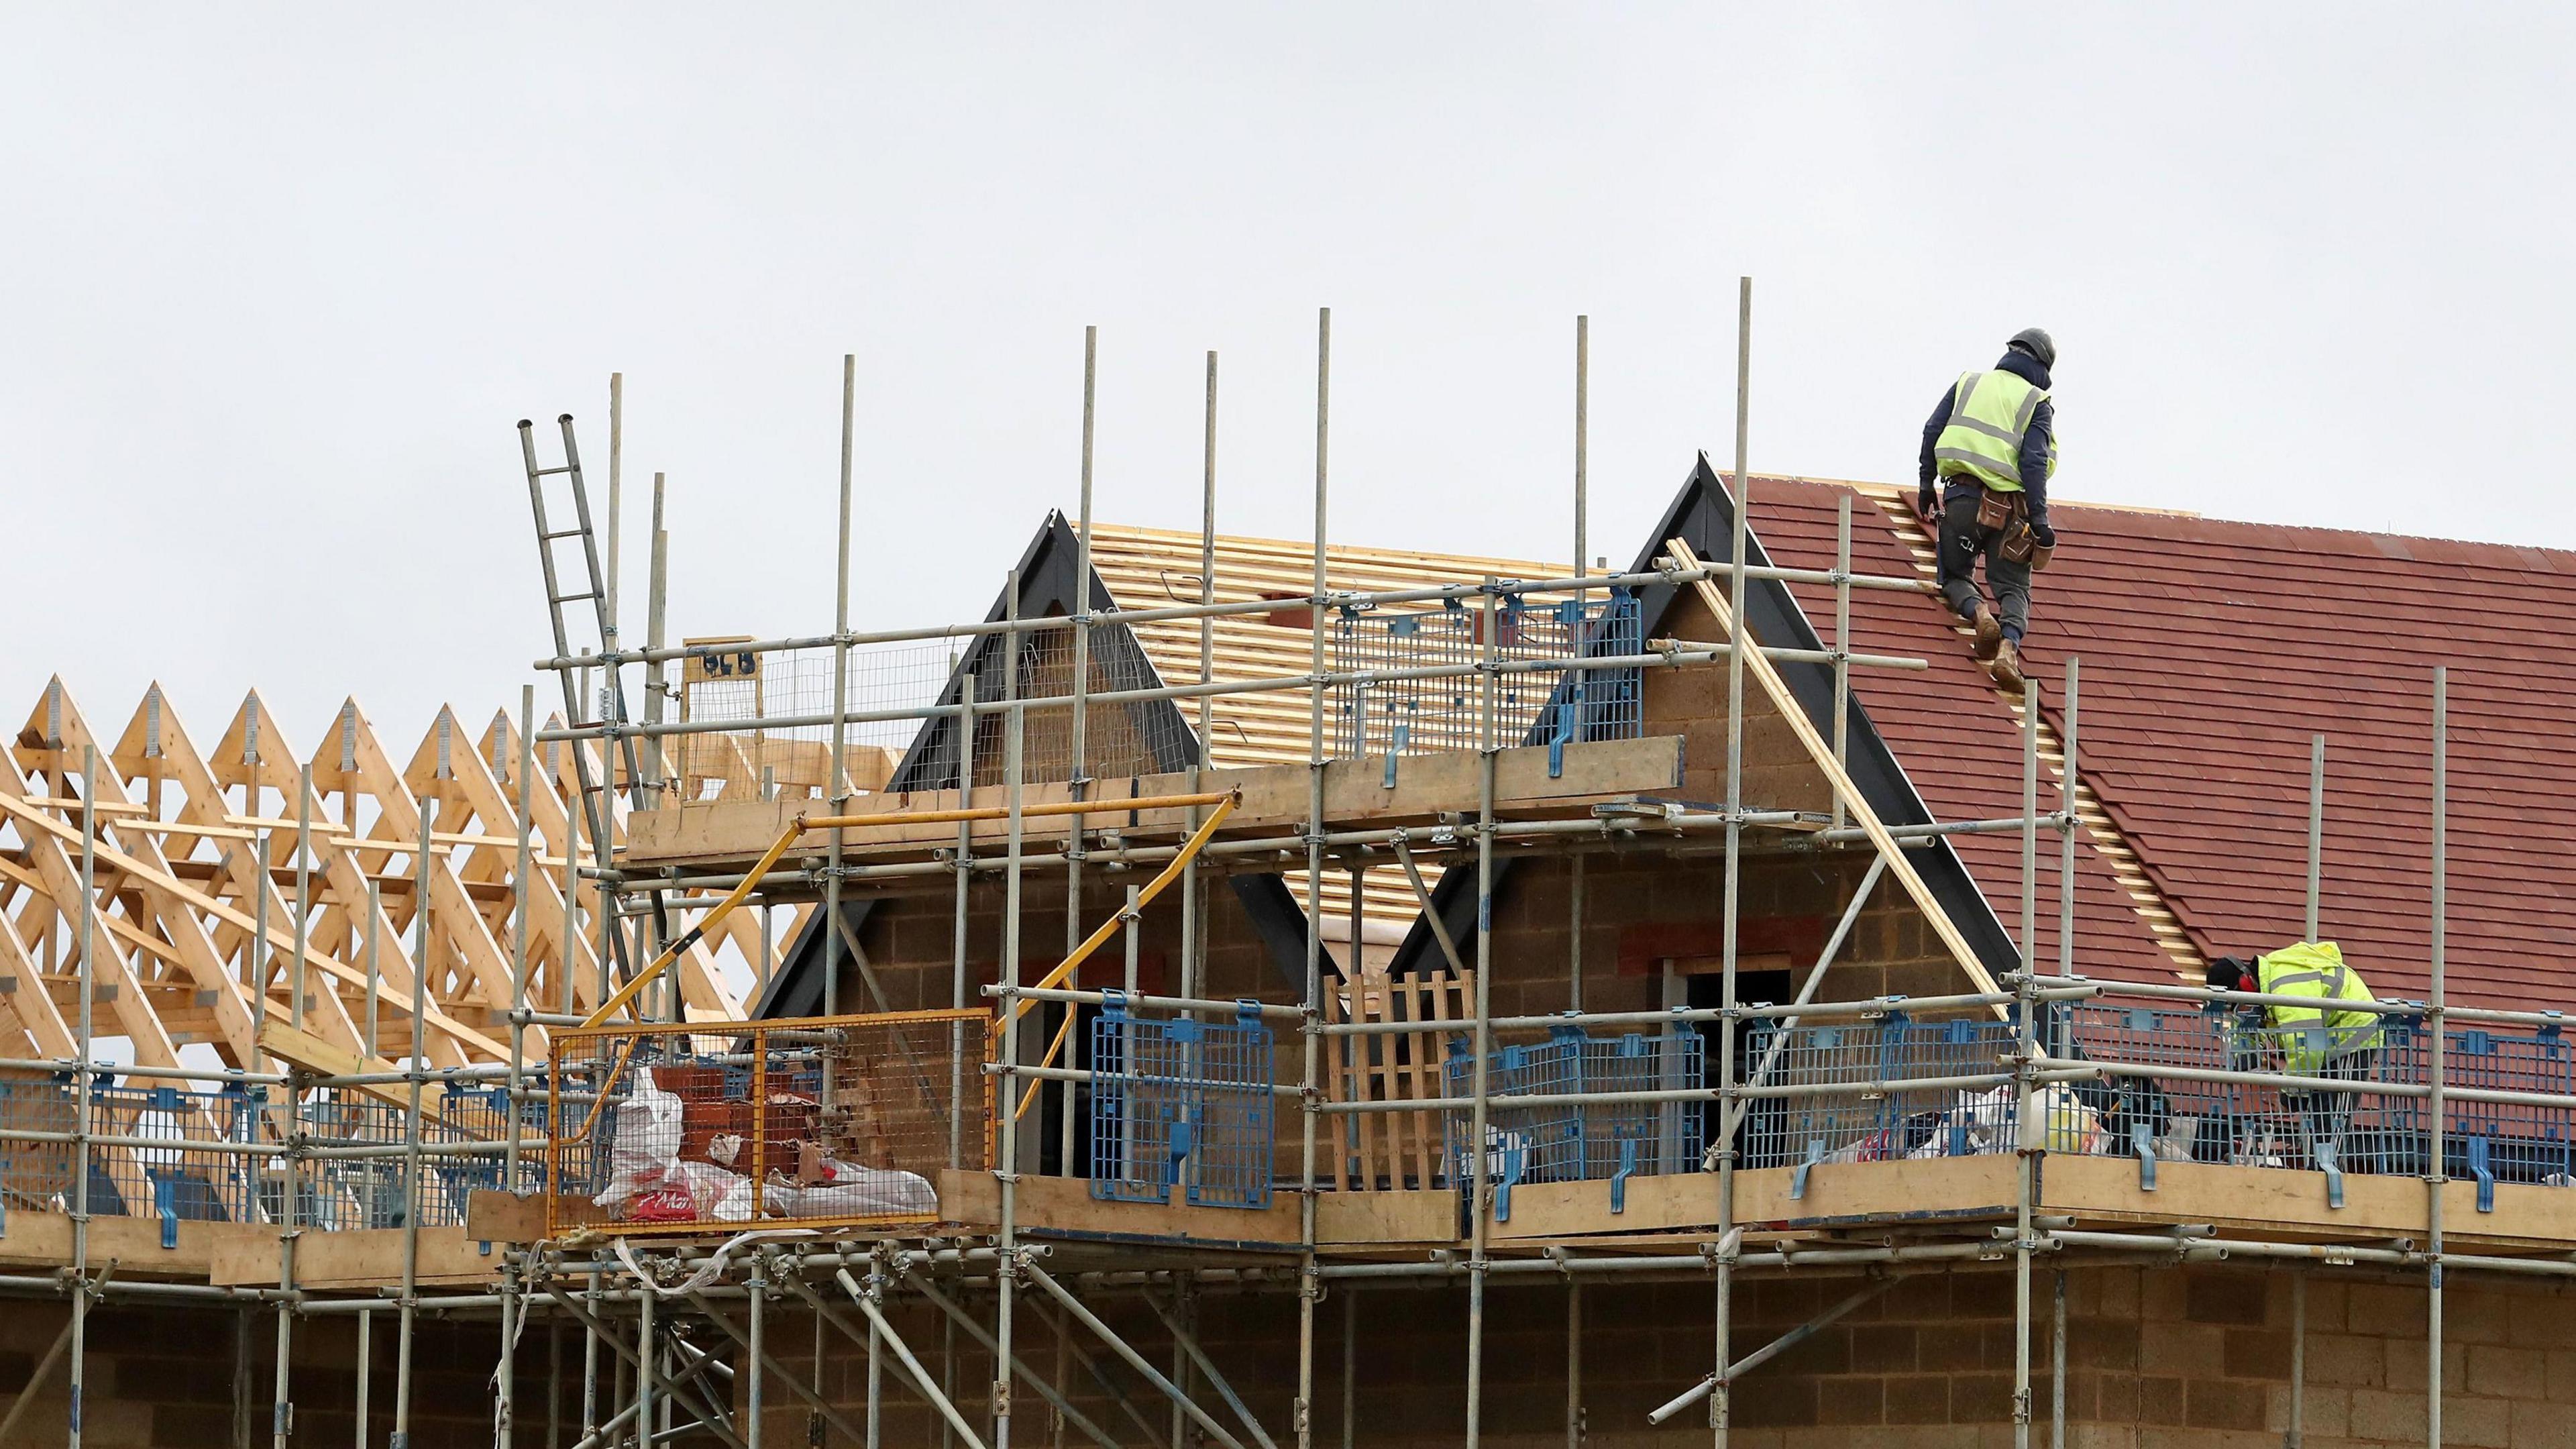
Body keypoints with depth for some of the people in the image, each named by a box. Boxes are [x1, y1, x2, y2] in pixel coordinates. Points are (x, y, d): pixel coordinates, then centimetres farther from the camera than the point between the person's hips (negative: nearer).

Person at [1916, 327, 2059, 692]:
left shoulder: (1969, 384, 13)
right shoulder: (2037, 403, 5)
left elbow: (1932, 432, 9)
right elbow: (2034, 462, -6)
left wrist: (1926, 484, 18)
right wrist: (2039, 519, -7)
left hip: (1960, 496, 2)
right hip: (2008, 506, -1)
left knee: (1955, 577, 17)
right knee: (2013, 588, 4)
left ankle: (1978, 611, -17)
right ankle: (2009, 644, -26)